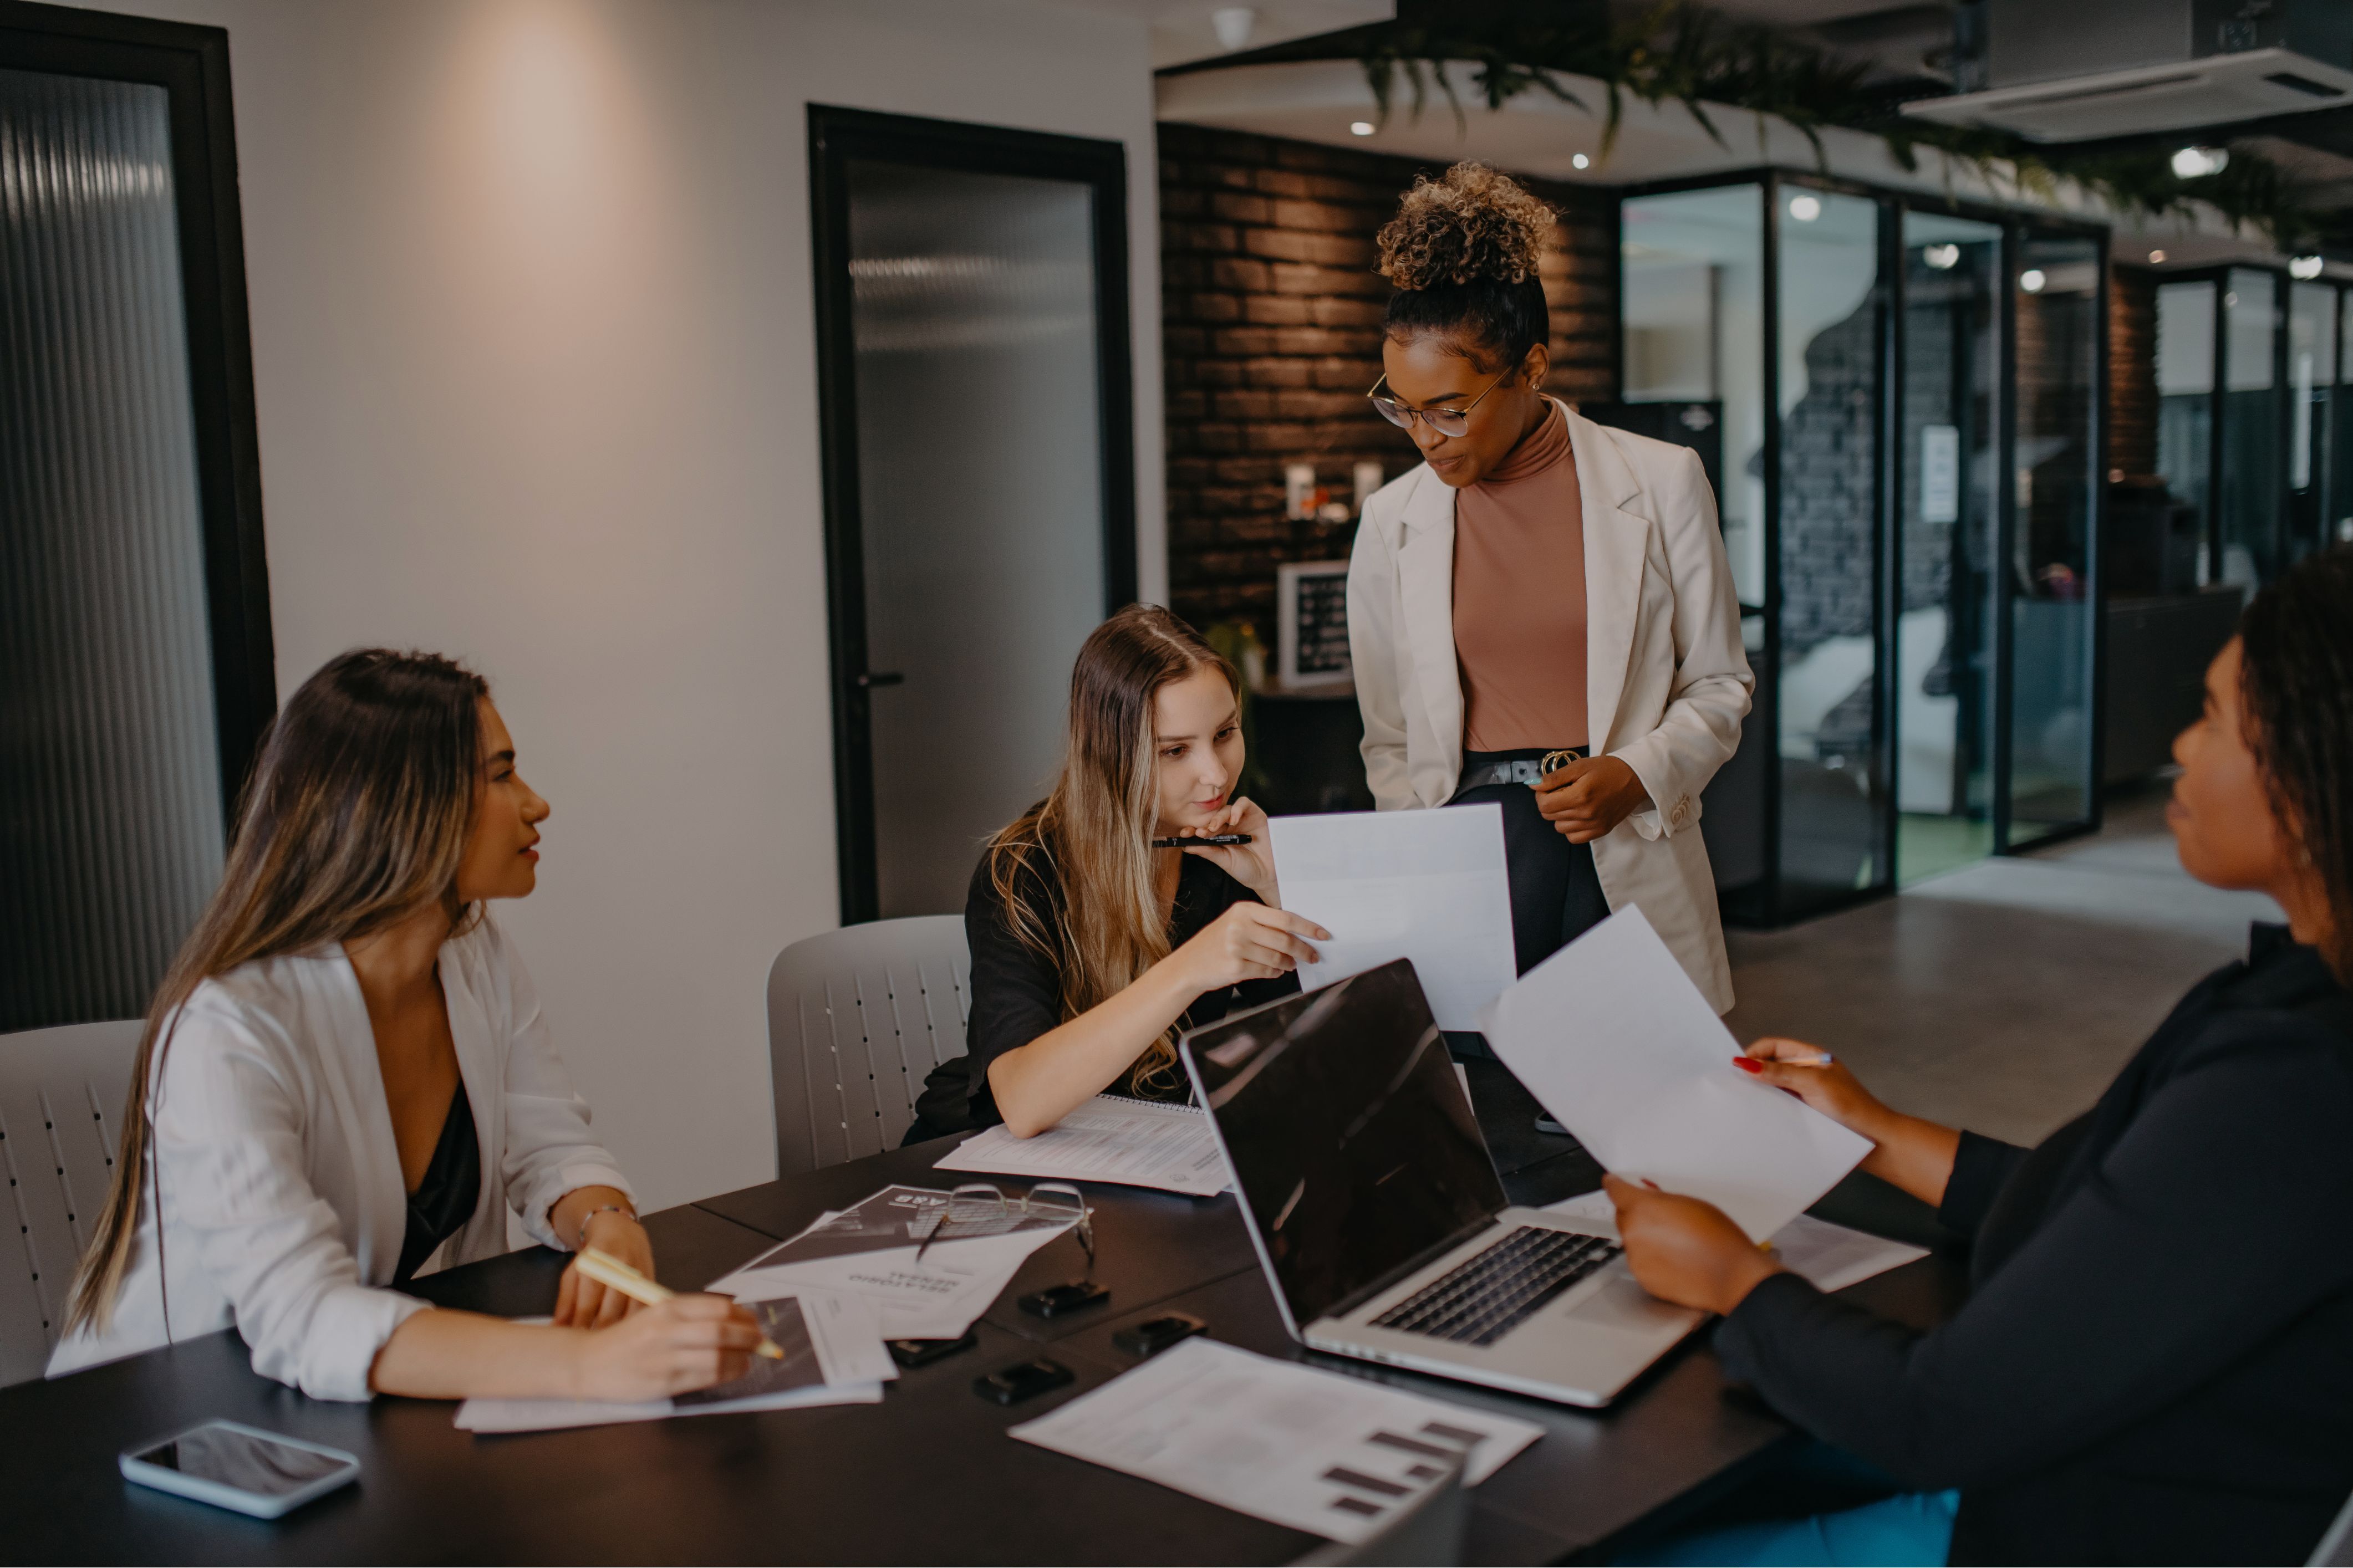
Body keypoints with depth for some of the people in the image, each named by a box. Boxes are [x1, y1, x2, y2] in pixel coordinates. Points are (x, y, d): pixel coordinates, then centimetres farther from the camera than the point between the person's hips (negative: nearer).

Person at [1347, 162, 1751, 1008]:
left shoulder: (1661, 484, 0)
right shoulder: (1391, 521, 5)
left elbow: (1720, 684, 8)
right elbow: (1389, 739, 11)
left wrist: (1637, 774, -9)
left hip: (1628, 858, 0)